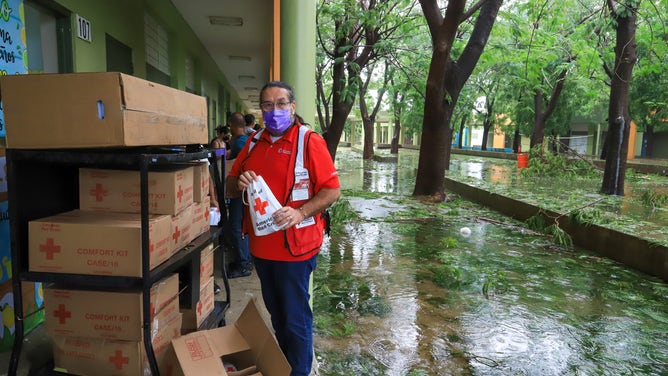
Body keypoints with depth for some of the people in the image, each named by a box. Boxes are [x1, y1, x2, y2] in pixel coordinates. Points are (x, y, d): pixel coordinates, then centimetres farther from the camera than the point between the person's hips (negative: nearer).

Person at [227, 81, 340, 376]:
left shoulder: (309, 141, -10)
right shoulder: (254, 142, 9)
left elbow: (332, 190, -14)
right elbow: (231, 183, 15)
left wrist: (300, 213, -27)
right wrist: (240, 183, -9)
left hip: (294, 247, -6)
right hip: (261, 245, 7)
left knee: (295, 318, 7)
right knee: (275, 312, 23)